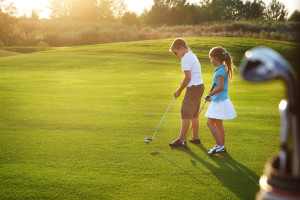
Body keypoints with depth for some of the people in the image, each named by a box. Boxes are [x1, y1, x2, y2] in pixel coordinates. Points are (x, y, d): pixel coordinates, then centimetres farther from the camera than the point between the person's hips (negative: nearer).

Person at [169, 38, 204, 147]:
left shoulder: (186, 59, -15)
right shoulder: (192, 55, 17)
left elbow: (188, 78, -20)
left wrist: (179, 90, -10)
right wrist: (183, 82, 6)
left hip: (193, 88, -10)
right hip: (199, 85, 10)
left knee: (186, 114, -6)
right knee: (193, 114, 15)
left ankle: (181, 140, -3)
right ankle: (195, 138, 21)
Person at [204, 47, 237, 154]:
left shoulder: (220, 71, -19)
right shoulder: (222, 69, 12)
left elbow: (221, 87, -31)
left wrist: (210, 94, -22)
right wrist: (212, 96, 22)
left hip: (220, 101, -10)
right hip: (219, 100, 10)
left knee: (210, 122, -8)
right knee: (218, 124, 15)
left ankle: (219, 145, -6)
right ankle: (222, 147, 23)